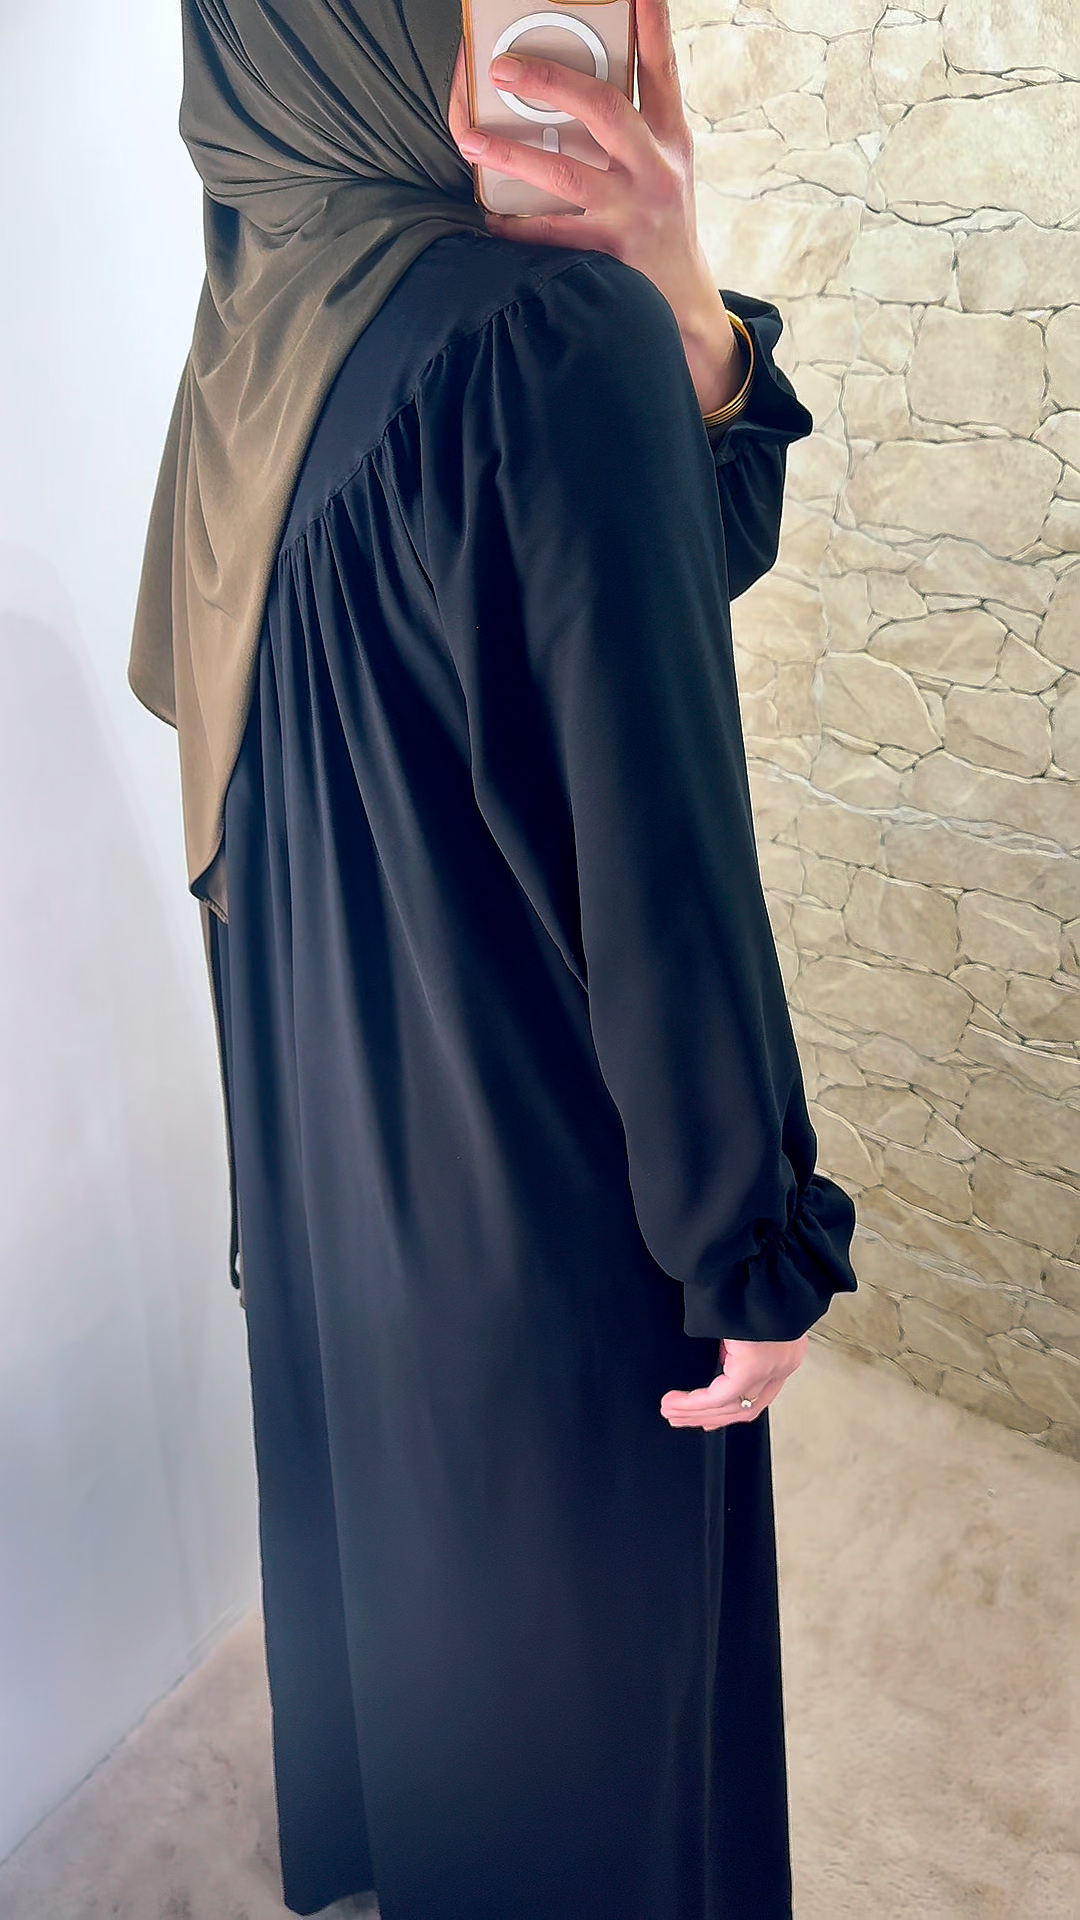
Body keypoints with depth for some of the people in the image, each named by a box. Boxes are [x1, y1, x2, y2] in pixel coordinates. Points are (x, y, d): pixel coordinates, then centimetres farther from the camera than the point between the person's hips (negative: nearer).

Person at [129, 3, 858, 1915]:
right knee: (592, 1628, 18)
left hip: (336, 1131, 9)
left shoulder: (268, 325, 3)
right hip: (544, 1174, -9)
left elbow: (695, 555, 5)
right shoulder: (550, 336, -24)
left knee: (406, 1552, 30)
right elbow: (659, 842, -25)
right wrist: (757, 1242, -14)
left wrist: (683, 314, -12)